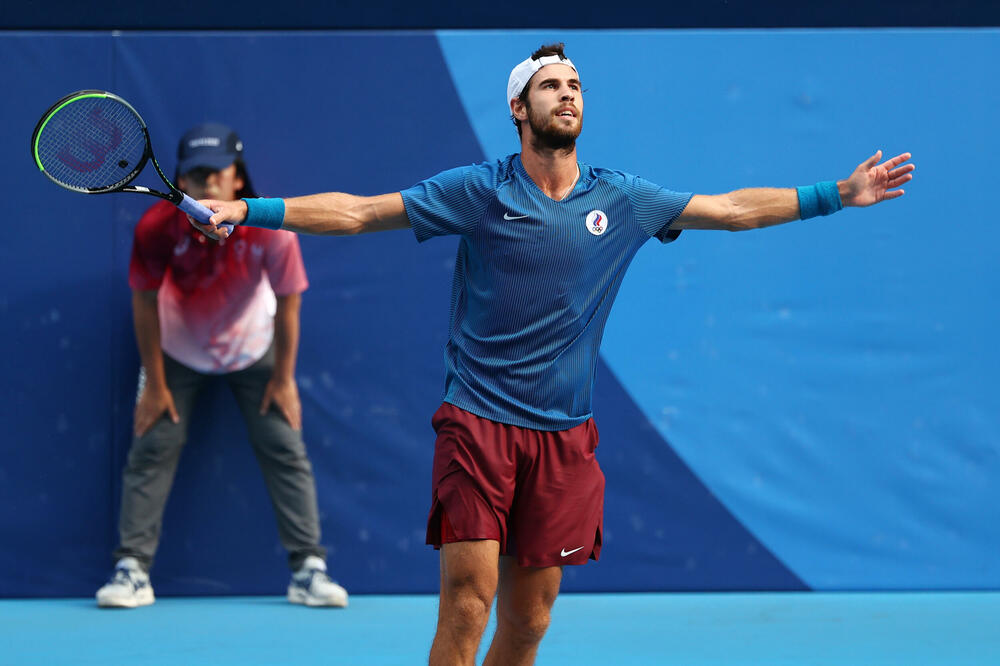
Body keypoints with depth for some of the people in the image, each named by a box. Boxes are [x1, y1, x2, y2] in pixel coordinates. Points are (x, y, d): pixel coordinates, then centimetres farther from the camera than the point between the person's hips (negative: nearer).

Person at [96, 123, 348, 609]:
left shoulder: (270, 228, -30)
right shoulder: (156, 228, -30)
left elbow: (287, 303, -15)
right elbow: (145, 304, -15)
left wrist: (284, 379, -7)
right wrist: (155, 384, -9)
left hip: (254, 350, 0)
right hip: (177, 351, 0)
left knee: (286, 450, -4)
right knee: (151, 450, -6)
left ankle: (308, 569, 1)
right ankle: (131, 569, 0)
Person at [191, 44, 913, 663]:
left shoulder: (623, 199, 6)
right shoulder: (476, 191, -3)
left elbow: (735, 207, 15)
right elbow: (356, 211, -3)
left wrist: (840, 194, 13)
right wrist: (247, 209, -10)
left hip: (563, 433, 3)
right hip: (478, 422, -3)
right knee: (468, 600, -13)